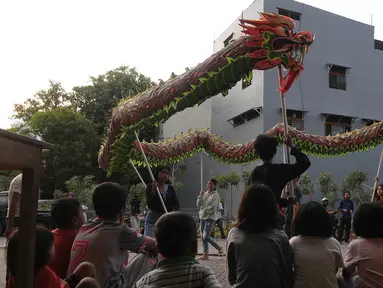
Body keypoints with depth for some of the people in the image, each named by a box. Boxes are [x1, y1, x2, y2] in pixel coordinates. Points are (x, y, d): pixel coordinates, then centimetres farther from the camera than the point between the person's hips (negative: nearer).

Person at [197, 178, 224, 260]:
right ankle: (205, 255, 16)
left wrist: (203, 210, -9)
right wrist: (200, 196, -6)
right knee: (203, 236, 7)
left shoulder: (215, 195, -8)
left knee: (206, 236, -10)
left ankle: (219, 248, 11)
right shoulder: (205, 194, 11)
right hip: (202, 217, 7)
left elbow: (213, 208, -16)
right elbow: (199, 205, 6)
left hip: (210, 218, -7)